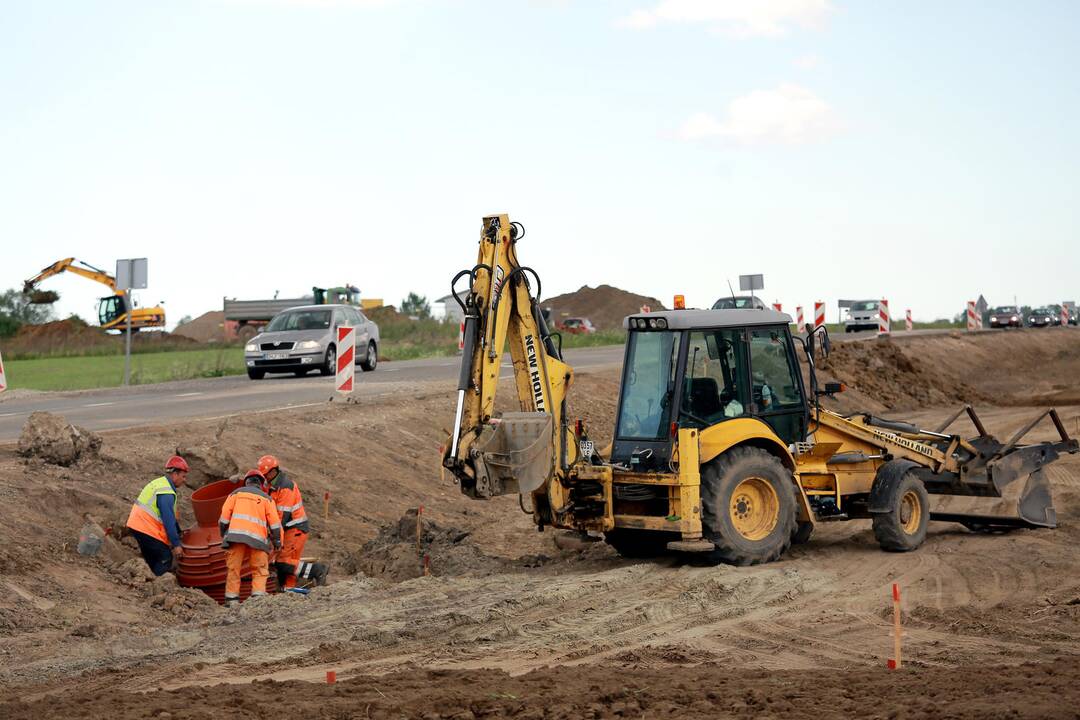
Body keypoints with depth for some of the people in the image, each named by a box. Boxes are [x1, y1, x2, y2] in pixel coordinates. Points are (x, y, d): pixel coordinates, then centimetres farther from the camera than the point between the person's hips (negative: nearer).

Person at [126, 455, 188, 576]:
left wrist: (178, 533, 25)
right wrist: (176, 544, -18)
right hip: (146, 529, -10)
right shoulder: (166, 493, -19)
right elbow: (169, 521, -21)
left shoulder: (159, 483, 14)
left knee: (152, 561, 16)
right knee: (166, 558, -7)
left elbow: (170, 516, 22)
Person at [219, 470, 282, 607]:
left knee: (233, 568, 4)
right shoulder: (266, 498, 17)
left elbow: (224, 515, 9)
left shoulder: (236, 493, 17)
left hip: (235, 534, 0)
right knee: (260, 571, 4)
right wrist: (277, 541, 15)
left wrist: (223, 534, 17)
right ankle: (258, 596, -11)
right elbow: (274, 522, 9)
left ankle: (232, 599, 1)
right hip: (257, 538, 0)